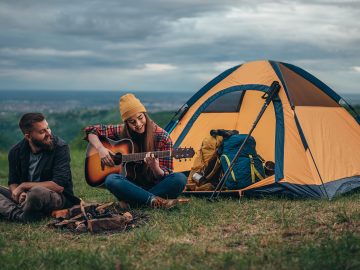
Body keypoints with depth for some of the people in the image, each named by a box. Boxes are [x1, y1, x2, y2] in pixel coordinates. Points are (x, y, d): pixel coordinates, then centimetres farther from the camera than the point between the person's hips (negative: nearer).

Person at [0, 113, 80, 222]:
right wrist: (19, 193, -19)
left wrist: (24, 185, -17)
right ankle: (19, 215, -29)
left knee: (37, 192, -38)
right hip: (27, 197, 5)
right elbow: (13, 183, 6)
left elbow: (59, 186, -20)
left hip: (58, 198, -5)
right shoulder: (16, 151, 0)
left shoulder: (60, 147, -14)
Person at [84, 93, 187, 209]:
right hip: (132, 185, 1)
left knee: (180, 179, -31)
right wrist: (101, 148, -10)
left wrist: (155, 168, -32)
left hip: (155, 185, -1)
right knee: (111, 180, -32)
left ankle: (133, 202, -27)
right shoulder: (122, 132, -2)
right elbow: (91, 130, 8)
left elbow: (164, 176, -8)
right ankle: (155, 201, -33)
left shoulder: (162, 137, -9)